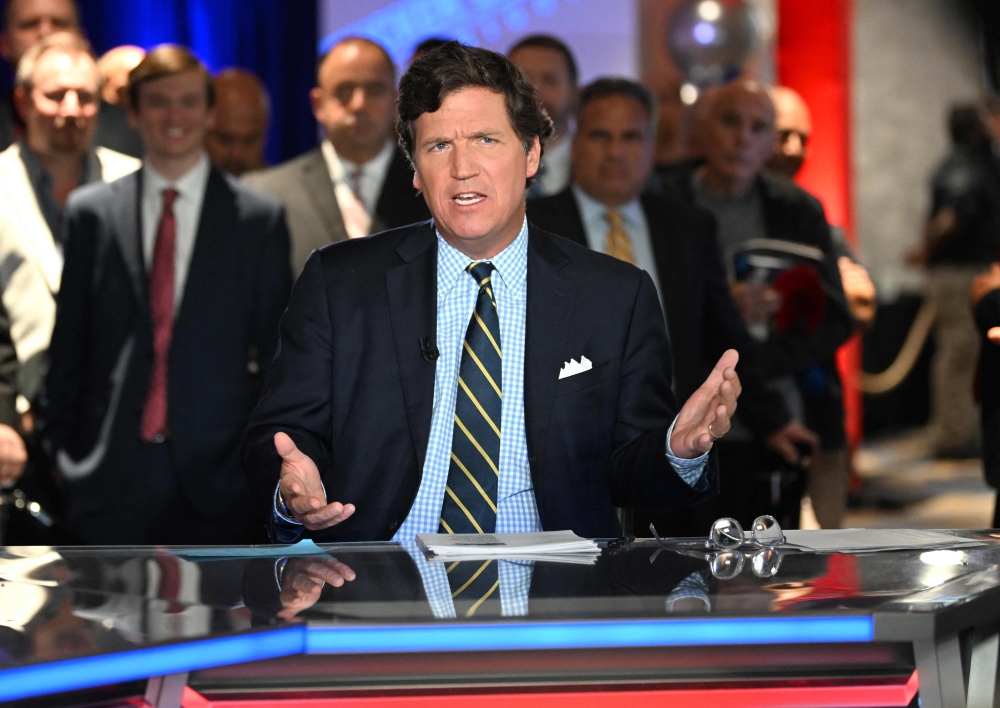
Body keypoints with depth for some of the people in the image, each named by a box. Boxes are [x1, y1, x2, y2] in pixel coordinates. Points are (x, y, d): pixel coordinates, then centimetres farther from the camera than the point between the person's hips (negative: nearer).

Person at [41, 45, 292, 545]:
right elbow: (67, 347, 9)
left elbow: (276, 353, 5)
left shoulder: (260, 219, 4)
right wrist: (60, 447, 5)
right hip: (112, 479, 1)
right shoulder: (90, 213, 8)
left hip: (215, 470, -1)